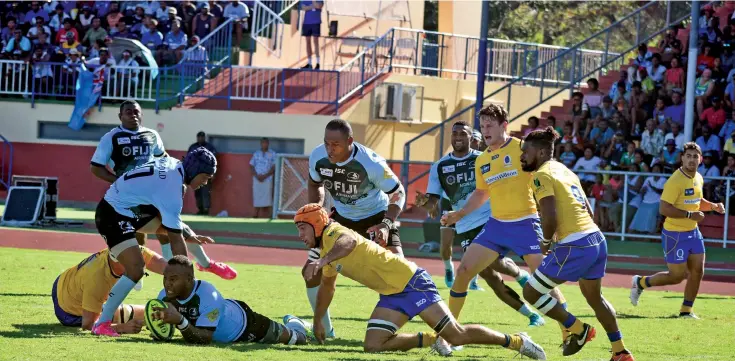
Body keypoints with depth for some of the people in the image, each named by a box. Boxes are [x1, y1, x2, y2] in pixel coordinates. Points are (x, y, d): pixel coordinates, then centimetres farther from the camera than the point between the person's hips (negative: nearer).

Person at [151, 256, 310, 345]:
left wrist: (180, 320, -62)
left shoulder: (207, 295, -44)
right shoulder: (166, 297, -27)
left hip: (243, 324, -5)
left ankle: (293, 323, 52)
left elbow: (204, 339, -46)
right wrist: (160, 323, -38)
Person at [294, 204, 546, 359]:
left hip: (409, 281, -9)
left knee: (457, 335, -11)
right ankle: (430, 340, 12)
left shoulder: (333, 233, -12)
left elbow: (348, 242, -39)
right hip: (391, 294, 9)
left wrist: (323, 261, -55)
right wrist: (317, 322, 44)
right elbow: (327, 287, 37)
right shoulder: (327, 255, 18)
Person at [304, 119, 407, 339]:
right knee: (311, 271, -3)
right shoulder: (317, 157, -20)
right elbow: (315, 184, 5)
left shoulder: (371, 163, -33)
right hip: (342, 217, 4)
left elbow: (397, 194, -20)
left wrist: (386, 224, -34)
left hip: (375, 217, -4)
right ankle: (324, 330, 14)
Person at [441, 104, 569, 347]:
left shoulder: (522, 148, -9)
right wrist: (459, 214, 17)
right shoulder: (481, 161, 10)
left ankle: (570, 333, 4)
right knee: (463, 271, -1)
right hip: (496, 225, 6)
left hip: (525, 224, -6)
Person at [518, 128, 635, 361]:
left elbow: (550, 218, -20)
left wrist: (546, 241, -2)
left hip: (574, 247, -9)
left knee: (531, 292, 2)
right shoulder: (566, 171, 18)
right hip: (596, 239, 9)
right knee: (595, 298, 27)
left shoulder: (541, 176, -9)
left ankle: (578, 329, 6)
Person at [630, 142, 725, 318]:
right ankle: (641, 282, 20)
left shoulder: (698, 179, 6)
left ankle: (686, 310, 17)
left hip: (693, 232, 8)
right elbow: (664, 209, -26)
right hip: (675, 235, -8)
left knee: (697, 272, 3)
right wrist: (690, 215, -27)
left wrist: (713, 206, 6)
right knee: (677, 276, -2)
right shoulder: (675, 181, -21)